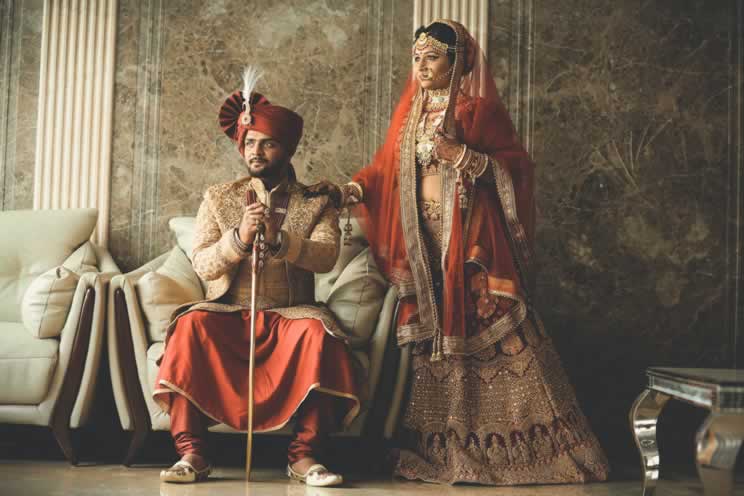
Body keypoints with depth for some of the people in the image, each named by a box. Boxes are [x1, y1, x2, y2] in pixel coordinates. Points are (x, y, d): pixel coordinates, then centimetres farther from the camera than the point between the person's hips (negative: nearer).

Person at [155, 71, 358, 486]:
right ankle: (192, 454, -27)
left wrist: (279, 239, -28)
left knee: (316, 331, -33)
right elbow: (202, 265, -2)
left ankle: (305, 455, -26)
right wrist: (239, 237, -21)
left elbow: (327, 256, -12)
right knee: (191, 326, -30)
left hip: (289, 313, -1)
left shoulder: (316, 203, 7)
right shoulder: (219, 198, 10)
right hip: (229, 313, 1)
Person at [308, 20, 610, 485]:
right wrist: (346, 190, -2)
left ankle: (538, 445, 1)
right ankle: (443, 451, 13)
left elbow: (517, 167, -7)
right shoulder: (410, 114, 14)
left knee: (494, 336, -8)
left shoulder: (480, 109, -3)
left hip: (472, 243, -6)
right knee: (433, 340, 6)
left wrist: (463, 156, -15)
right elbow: (386, 172, 12)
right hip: (424, 243, 6)